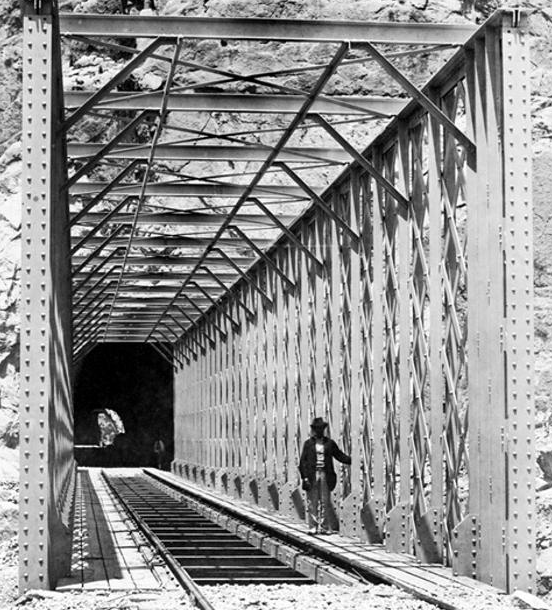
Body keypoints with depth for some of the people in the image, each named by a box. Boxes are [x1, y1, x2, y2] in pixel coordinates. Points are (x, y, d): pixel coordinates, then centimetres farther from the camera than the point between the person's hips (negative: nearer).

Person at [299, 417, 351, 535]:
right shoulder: (308, 444, 4)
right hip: (312, 475, -1)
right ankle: (313, 526, 3)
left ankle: (324, 527, 6)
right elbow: (303, 461, 2)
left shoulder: (330, 443, 8)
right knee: (312, 502, -1)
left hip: (325, 475, 1)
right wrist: (305, 477, -6)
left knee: (325, 502, 1)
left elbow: (340, 455, 10)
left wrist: (352, 460, -4)